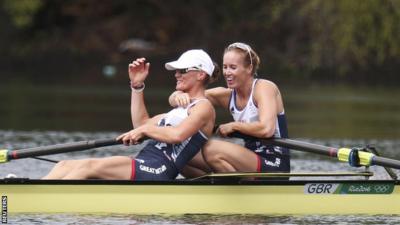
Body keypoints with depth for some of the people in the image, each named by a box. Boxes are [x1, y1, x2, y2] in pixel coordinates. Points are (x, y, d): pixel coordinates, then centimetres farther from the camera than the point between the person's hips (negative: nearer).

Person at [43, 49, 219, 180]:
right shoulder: (182, 108, 30)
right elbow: (142, 124, 30)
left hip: (157, 171, -10)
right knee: (65, 166, -3)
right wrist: (137, 86, 25)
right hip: (142, 167, 10)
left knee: (88, 166, -27)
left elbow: (178, 135, -18)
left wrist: (144, 130, -6)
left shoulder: (203, 106, 1)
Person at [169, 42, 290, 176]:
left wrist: (233, 126, -14)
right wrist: (179, 96, -22)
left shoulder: (264, 87, -10)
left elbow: (266, 129, -27)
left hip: (274, 167, -7)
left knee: (212, 149, -27)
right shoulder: (226, 95, 7)